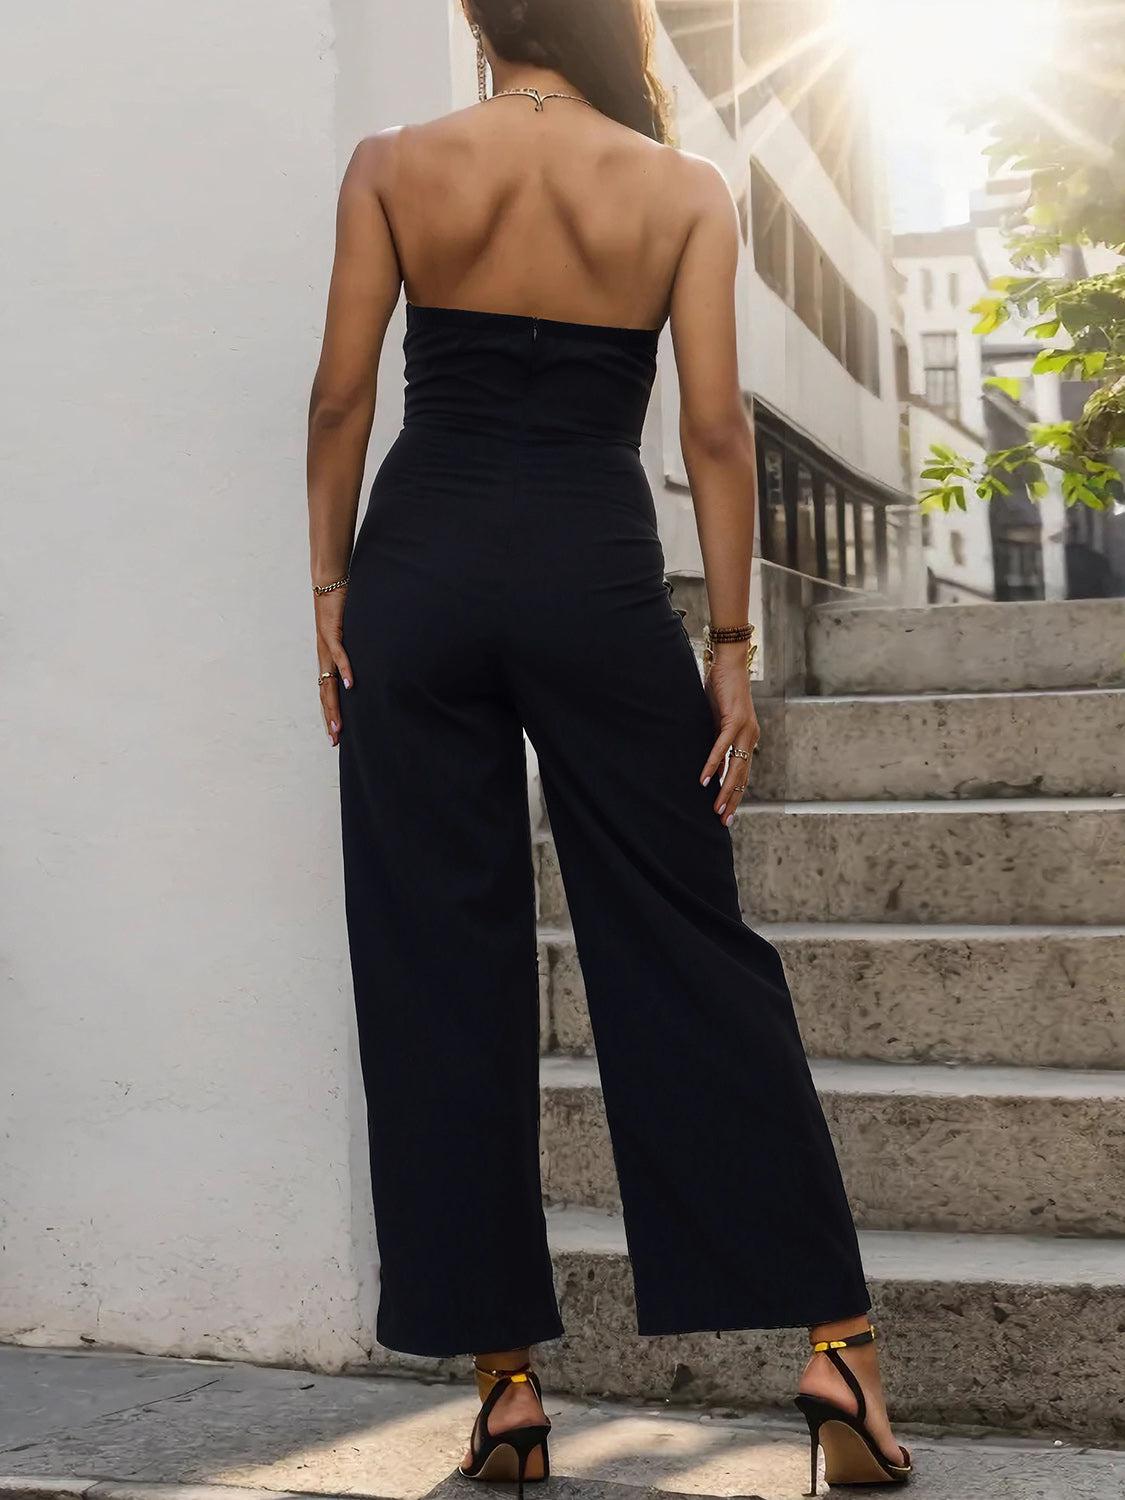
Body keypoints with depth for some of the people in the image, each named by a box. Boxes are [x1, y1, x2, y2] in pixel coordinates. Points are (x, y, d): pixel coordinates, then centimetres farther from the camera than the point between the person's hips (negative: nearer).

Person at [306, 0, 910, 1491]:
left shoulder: (393, 168, 4)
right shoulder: (686, 191, 3)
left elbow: (341, 395, 0)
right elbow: (715, 431, -2)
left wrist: (330, 589, 7)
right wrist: (731, 647, 1)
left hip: (420, 574, 1)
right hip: (597, 579, 0)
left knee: (440, 968, 5)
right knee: (689, 949, 6)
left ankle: (506, 1380, 9)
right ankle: (835, 1339, 6)